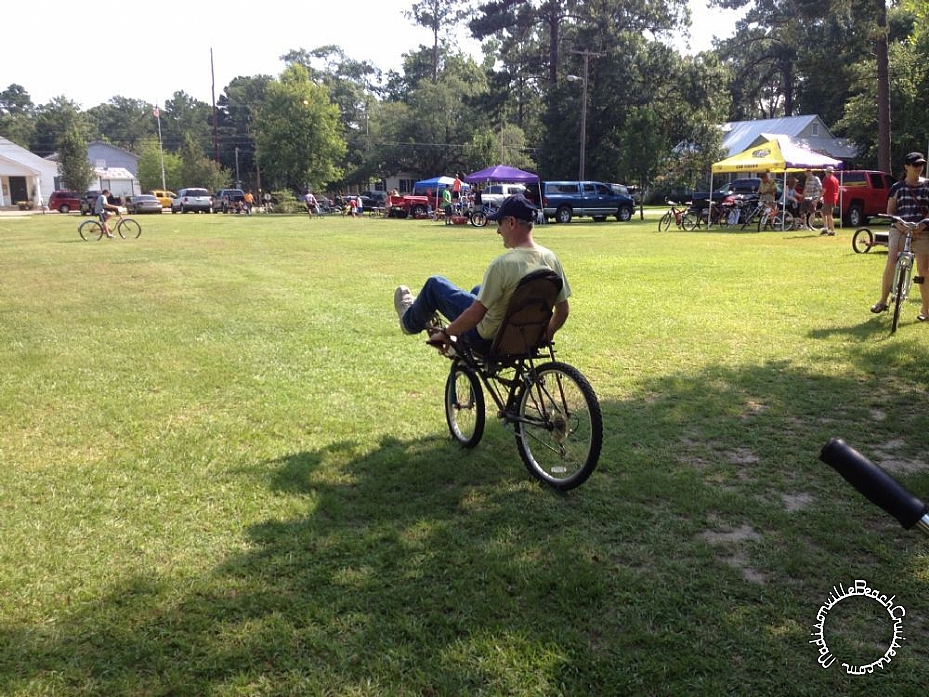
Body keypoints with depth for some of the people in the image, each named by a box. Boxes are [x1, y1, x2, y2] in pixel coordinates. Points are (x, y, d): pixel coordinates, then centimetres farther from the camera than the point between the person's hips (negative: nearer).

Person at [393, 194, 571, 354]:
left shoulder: (503, 263, -29)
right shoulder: (551, 259, -11)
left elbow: (475, 314, -26)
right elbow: (563, 310, -3)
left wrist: (445, 333, -10)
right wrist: (546, 334, 15)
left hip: (488, 341, -6)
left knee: (435, 283, 10)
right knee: (479, 290, 34)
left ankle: (411, 321, 39)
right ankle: (460, 342, 53)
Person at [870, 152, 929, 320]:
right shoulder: (897, 187, 7)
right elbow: (890, 211, 6)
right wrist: (900, 225, -11)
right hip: (899, 229, 0)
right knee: (891, 263, -18)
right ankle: (883, 301, -3)